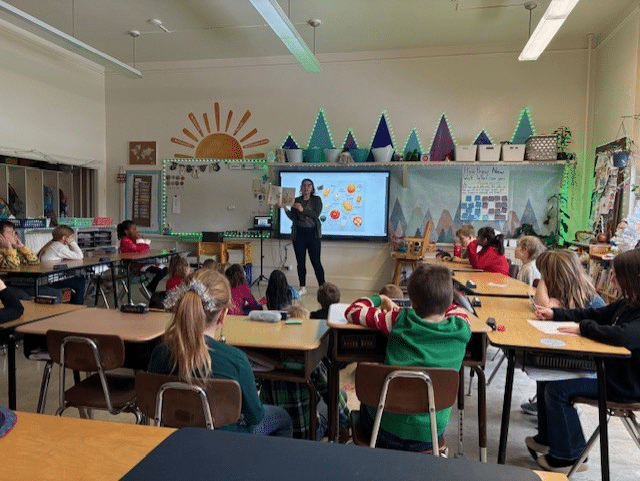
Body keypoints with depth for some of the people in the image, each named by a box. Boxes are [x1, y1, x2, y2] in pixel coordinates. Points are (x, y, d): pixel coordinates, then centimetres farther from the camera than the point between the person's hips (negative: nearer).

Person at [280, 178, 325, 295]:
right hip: (299, 234, 2)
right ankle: (303, 288, 13)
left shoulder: (316, 199, 6)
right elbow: (293, 218, 2)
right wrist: (285, 208, -12)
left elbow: (316, 214, -9)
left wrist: (303, 210, -19)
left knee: (316, 261, -4)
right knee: (300, 262, 4)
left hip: (313, 233, -2)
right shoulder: (296, 200, 11)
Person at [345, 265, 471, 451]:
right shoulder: (461, 330, -12)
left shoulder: (400, 321, -17)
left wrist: (378, 299, 15)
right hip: (429, 435, 2)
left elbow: (353, 311, -2)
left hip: (385, 430, -1)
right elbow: (456, 309, 14)